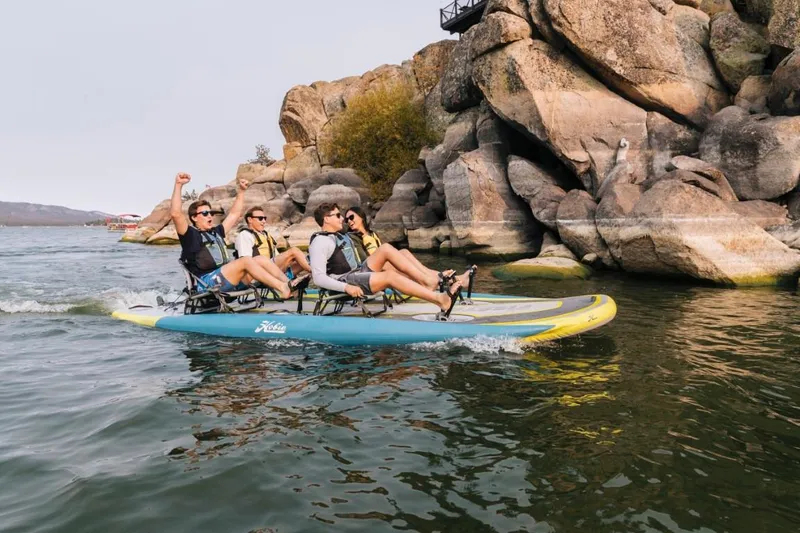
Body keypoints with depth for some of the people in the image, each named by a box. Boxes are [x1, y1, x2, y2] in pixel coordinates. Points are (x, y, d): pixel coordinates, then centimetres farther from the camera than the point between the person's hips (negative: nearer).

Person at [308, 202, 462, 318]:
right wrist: (346, 287, -27)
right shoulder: (320, 242, -9)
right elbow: (319, 278, -18)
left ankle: (427, 282, -16)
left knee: (386, 249, -7)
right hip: (345, 281, -9)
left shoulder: (341, 237, 22)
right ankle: (441, 301, -34)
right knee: (390, 275, -26)